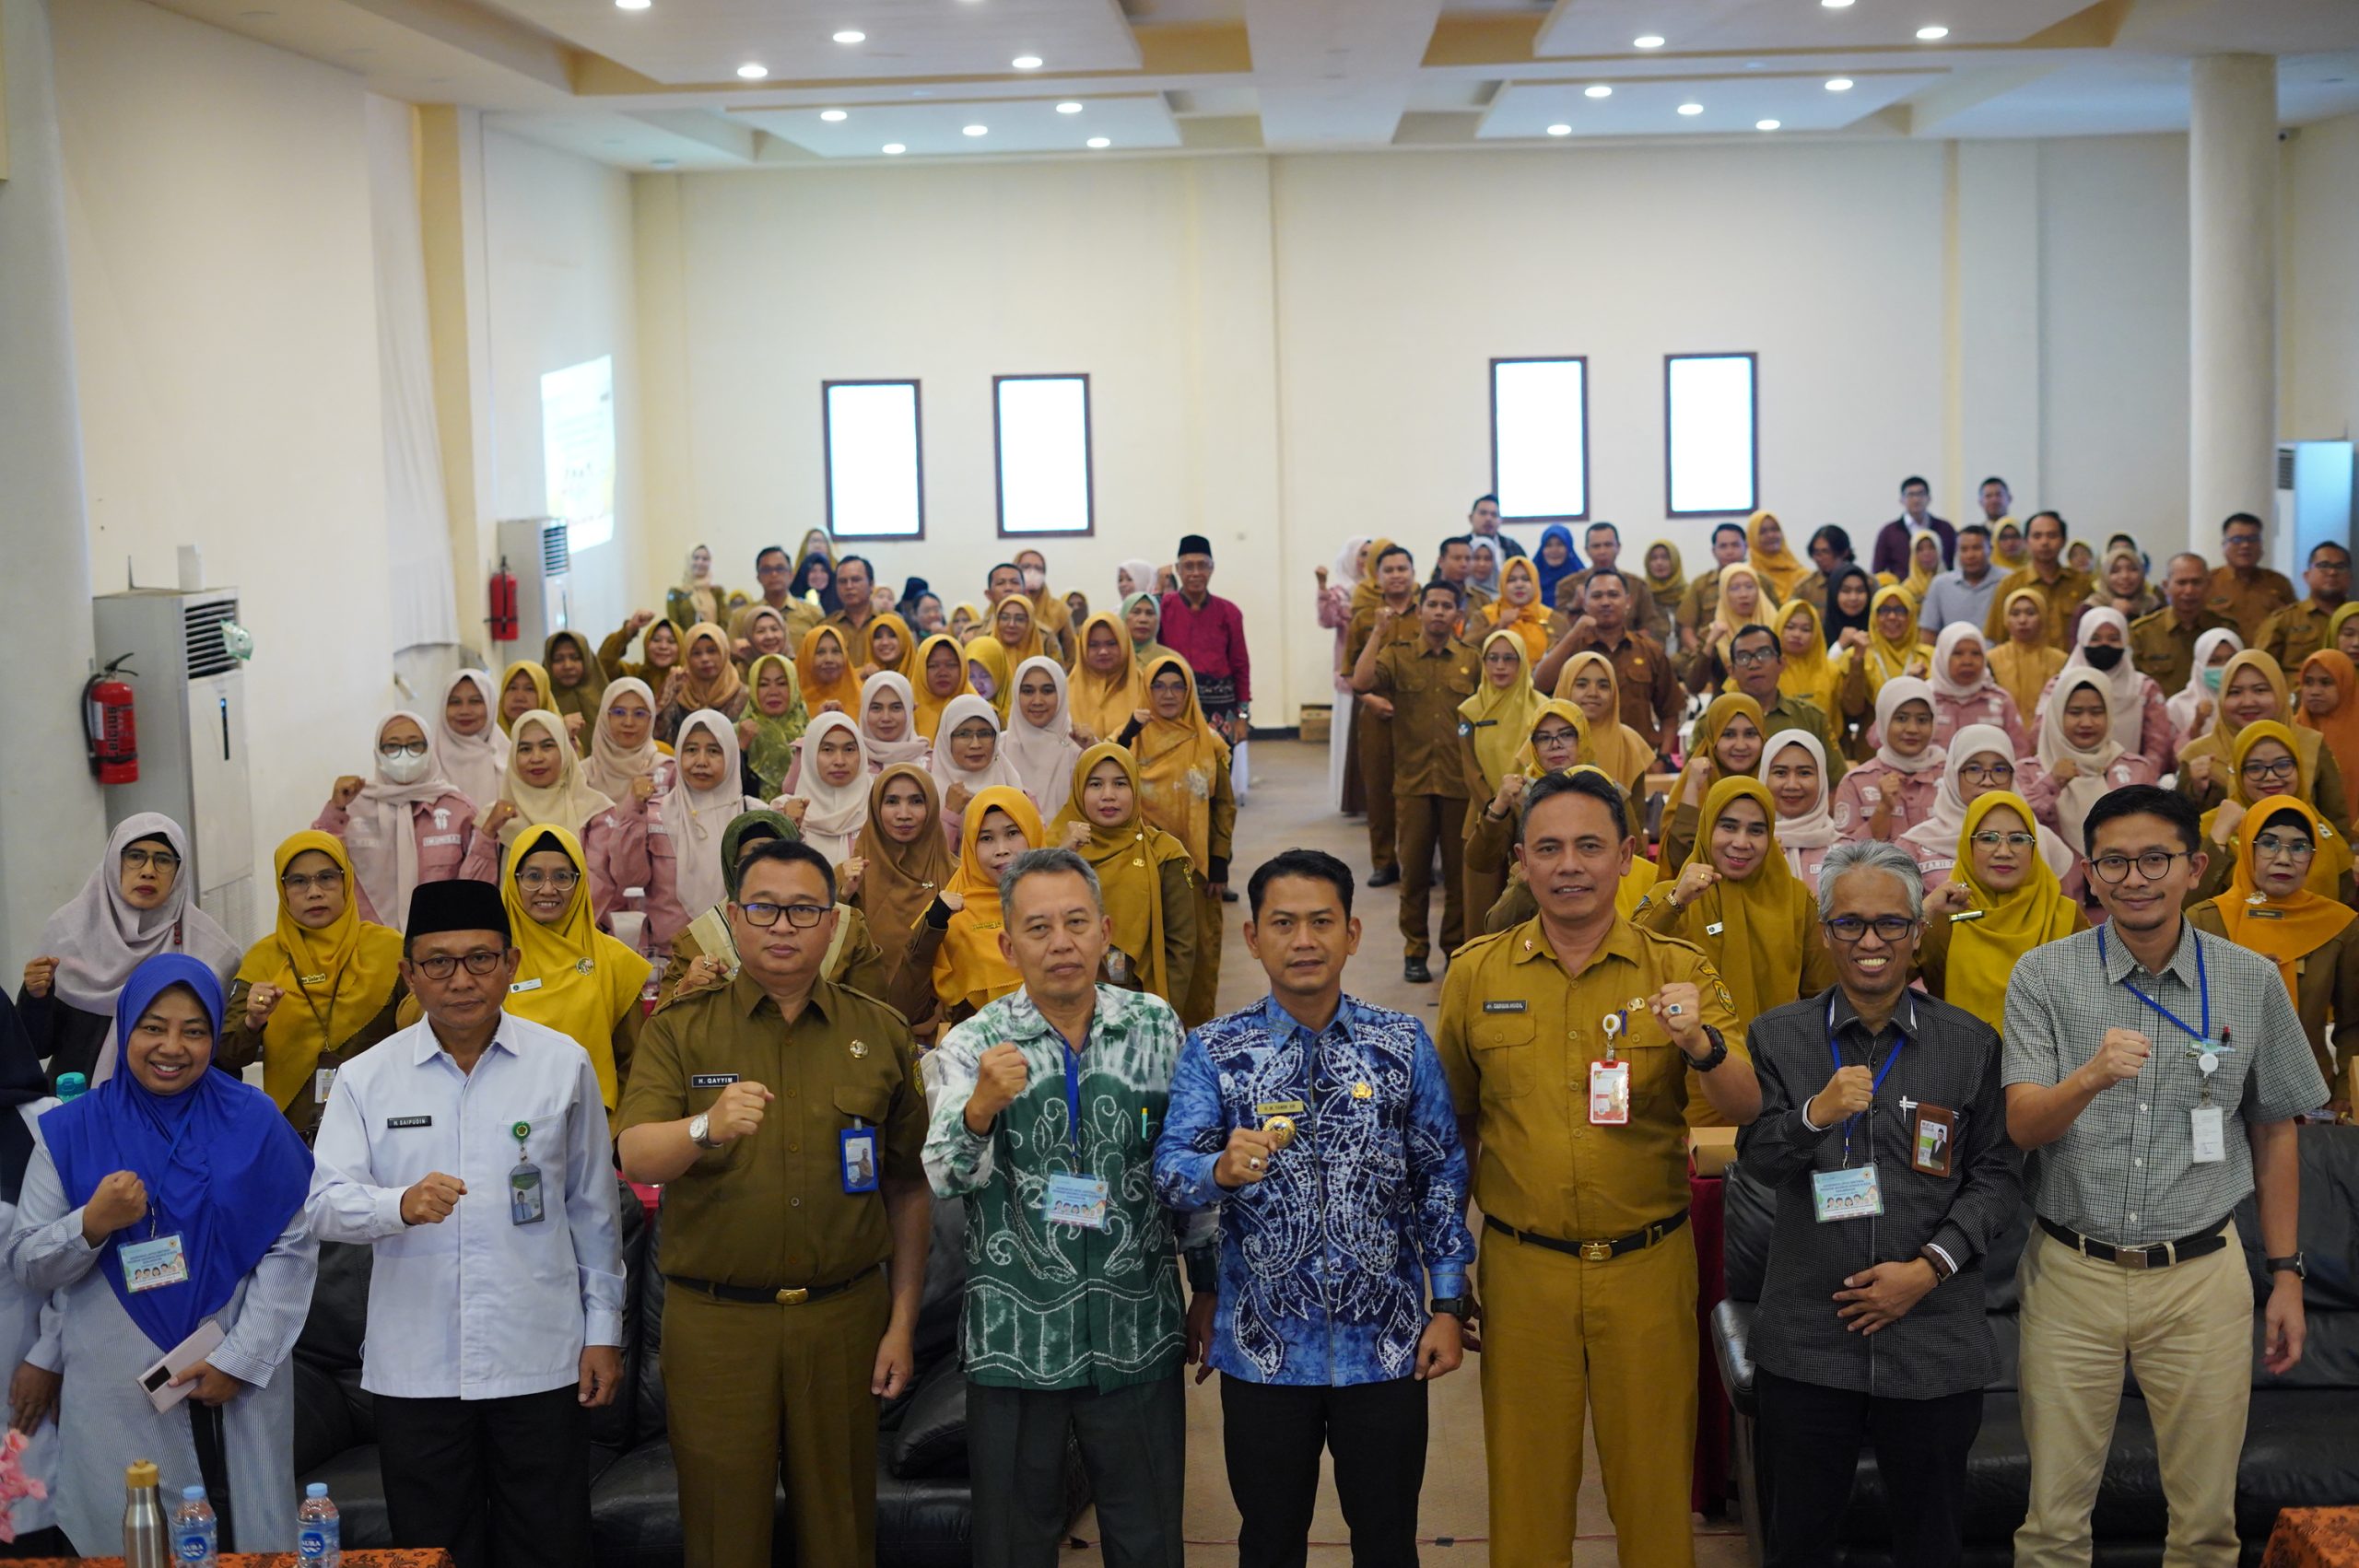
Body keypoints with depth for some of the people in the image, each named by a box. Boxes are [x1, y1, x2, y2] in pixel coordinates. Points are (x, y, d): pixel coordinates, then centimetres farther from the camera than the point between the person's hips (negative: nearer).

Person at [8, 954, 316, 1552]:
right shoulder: (71, 1132, 3)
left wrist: (240, 1359, -8)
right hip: (117, 1399, 0)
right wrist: (92, 1225, -17)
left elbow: (294, 1248, -1)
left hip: (240, 1386, 0)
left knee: (250, 1544, 5)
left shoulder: (254, 1122, 2)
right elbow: (25, 1267, 2)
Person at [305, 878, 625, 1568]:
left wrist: (604, 1330, 5)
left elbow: (593, 1207, 6)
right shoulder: (366, 1079, 2)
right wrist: (400, 1204, -26)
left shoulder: (563, 1065, 2)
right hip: (414, 1371, 1)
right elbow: (324, 1203, -5)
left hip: (540, 1362, 0)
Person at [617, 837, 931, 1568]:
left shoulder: (880, 1033, 5)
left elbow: (908, 1190, 6)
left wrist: (903, 1323, 2)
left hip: (843, 1316, 1)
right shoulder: (679, 1030, 2)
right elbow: (635, 1157, -13)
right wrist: (706, 1128, -33)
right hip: (715, 1321, -1)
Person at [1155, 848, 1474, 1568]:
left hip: (1385, 1342, 1)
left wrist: (1448, 1306, -1)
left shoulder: (1404, 1044, -1)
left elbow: (1442, 1176, 3)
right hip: (1265, 1345, 0)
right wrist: (1224, 1170, -37)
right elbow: (1171, 1171, -15)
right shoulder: (1214, 1051, -4)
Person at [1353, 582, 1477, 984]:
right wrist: (1379, 632, -16)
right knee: (1414, 869, 4)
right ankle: (1415, 951, 14)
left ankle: (1457, 948, 19)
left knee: (1460, 870, 6)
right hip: (1413, 781, -1)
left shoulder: (1471, 661, 6)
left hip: (1460, 782, 1)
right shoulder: (1397, 656, 2)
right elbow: (1360, 682, -16)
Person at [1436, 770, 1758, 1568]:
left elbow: (1748, 1111, -9)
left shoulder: (1677, 971, -2)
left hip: (1647, 1266, 0)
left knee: (1654, 1476, 10)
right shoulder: (1477, 972, 1)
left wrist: (1700, 1045, -29)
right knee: (1527, 1480, 11)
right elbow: (1456, 1120, 11)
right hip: (1521, 1266, 1)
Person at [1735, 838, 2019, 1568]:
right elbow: (1757, 1160, -4)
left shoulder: (1970, 1042, 3)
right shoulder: (1777, 1035, 3)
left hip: (1934, 1337, 0)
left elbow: (1998, 1175, 2)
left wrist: (1929, 1267, -11)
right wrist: (1816, 1114, -25)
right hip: (1806, 1337, 0)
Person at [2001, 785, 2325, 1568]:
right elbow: (2023, 1126, -11)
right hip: (2072, 1270, -1)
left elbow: (2274, 1132, 9)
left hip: (2201, 1275, 1)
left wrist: (2285, 1275, 8)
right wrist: (2092, 1076, -31)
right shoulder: (2044, 976, -4)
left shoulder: (2252, 982, 1)